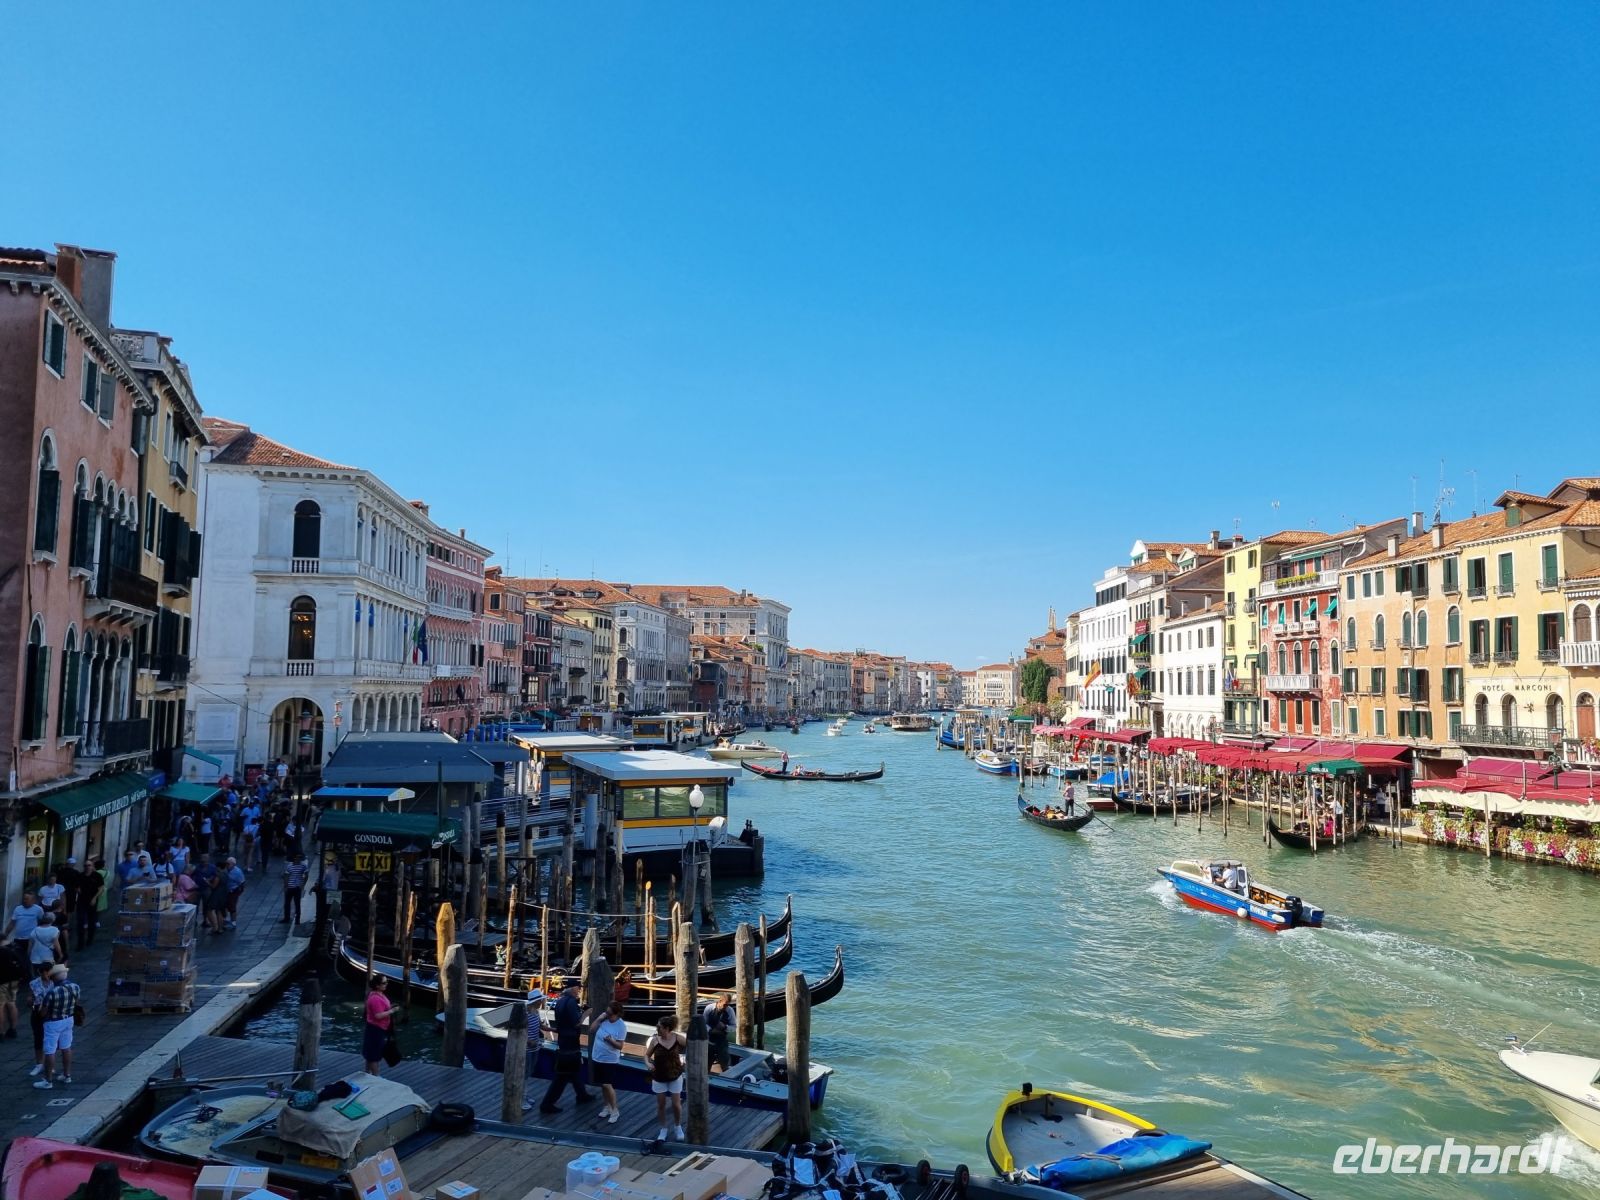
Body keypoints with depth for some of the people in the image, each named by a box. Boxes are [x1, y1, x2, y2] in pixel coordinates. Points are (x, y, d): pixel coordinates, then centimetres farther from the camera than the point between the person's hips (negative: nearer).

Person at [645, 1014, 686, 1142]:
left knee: (676, 1104, 6)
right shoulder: (654, 1040, -17)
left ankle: (678, 1127, 32)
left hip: (675, 1076, 0)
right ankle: (663, 1129, 31)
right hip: (659, 1077, 0)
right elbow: (647, 1055, -6)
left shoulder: (678, 1038, -17)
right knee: (661, 1104, 10)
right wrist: (648, 1064, -25)